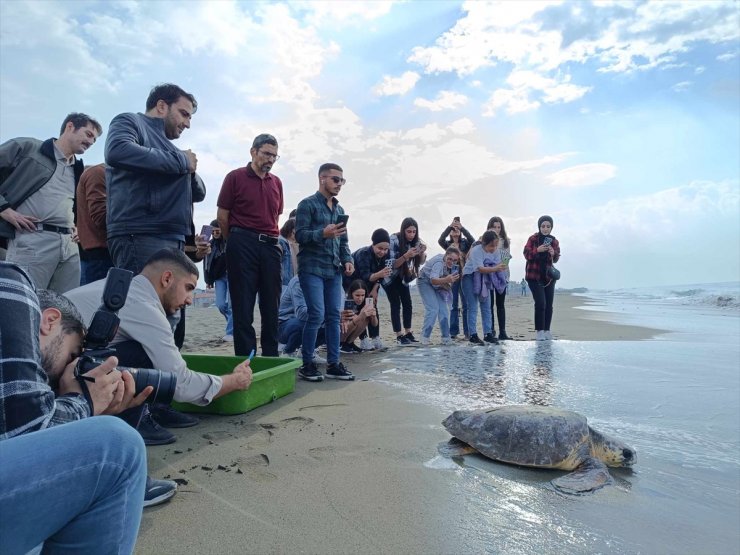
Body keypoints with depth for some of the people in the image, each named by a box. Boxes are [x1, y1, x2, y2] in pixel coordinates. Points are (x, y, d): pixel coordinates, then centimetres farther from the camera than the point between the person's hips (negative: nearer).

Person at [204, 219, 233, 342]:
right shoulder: (210, 244, 7)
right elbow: (207, 264, 10)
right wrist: (208, 280, 7)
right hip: (219, 278, 4)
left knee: (231, 304, -6)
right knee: (220, 305, -2)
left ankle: (230, 332, 1)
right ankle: (235, 323, 22)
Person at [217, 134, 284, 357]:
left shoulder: (277, 182, 14)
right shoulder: (235, 177, 1)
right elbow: (222, 216, 3)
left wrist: (271, 239, 14)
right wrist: (237, 241, 10)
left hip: (270, 246, 5)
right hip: (243, 244, -4)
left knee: (271, 307, 6)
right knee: (243, 307, 0)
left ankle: (271, 360, 16)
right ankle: (245, 361, 7)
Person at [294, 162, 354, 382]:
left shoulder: (339, 210, 19)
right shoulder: (307, 204, -2)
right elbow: (300, 235, -11)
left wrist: (347, 260, 4)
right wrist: (323, 233, -26)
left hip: (333, 271, 7)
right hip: (312, 269, -7)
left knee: (334, 316, 5)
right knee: (317, 315, -10)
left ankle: (333, 364, 13)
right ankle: (307, 364, 4)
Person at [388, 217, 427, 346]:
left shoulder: (415, 241, -10)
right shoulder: (394, 240, -26)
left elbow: (421, 262, -4)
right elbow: (392, 264, -26)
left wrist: (422, 252, -25)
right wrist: (406, 256, -41)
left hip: (403, 276, 5)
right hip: (390, 276, -5)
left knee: (408, 304, 0)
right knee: (396, 304, -10)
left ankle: (408, 333, 7)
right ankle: (399, 336, -7)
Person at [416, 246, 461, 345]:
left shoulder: (454, 264, -12)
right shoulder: (439, 262, -36)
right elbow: (433, 280, -50)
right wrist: (446, 280, -67)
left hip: (437, 284, 7)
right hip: (425, 282, -7)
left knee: (444, 309, -1)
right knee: (433, 309, -19)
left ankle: (446, 337, 6)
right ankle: (425, 337, -10)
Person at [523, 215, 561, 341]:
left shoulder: (554, 241, 5)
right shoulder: (532, 239, -3)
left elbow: (556, 259, 4)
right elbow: (526, 254, -7)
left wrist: (553, 253, -19)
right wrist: (537, 250, -24)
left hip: (548, 276, 4)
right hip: (534, 276, -4)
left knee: (549, 305, 6)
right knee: (540, 303, -13)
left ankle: (547, 330, 17)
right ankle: (539, 331, -5)